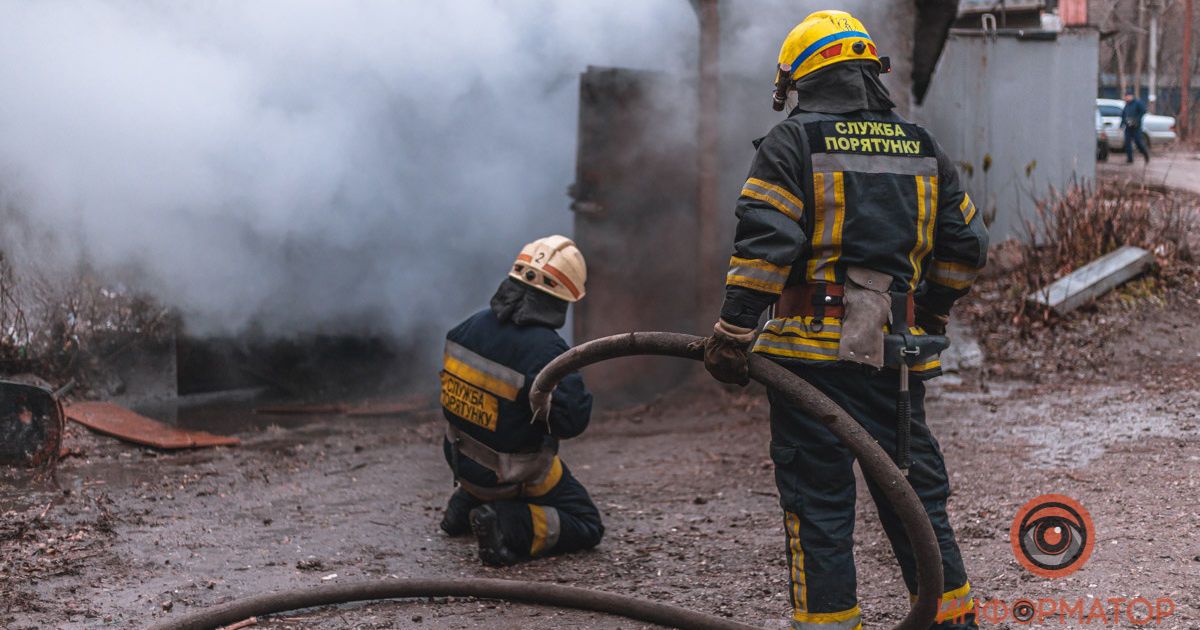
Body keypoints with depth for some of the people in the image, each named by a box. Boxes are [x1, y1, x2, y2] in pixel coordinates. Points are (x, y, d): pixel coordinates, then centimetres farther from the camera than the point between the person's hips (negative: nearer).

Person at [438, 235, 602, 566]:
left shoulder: (471, 325, -7)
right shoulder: (544, 350, -28)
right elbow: (572, 421, -26)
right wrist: (574, 382, -7)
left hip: (461, 460, 8)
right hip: (514, 476, -7)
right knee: (587, 527, 6)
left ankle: (466, 504, 22)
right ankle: (508, 526, -16)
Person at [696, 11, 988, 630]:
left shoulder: (792, 143, -2)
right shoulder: (921, 148, 14)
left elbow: (763, 246, -12)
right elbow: (965, 245, 17)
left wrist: (731, 336, -9)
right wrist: (928, 318, 28)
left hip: (814, 350, -5)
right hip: (896, 350, 5)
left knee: (817, 496, 2)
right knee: (914, 487, 15)